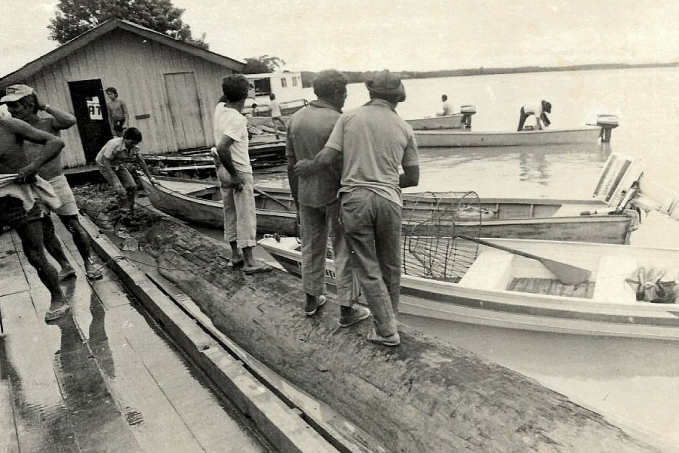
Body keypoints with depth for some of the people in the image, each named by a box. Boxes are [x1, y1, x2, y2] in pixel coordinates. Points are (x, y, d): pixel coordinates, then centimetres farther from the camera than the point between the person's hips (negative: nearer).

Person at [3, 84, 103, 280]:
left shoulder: (49, 123, -4)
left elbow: (70, 120, -25)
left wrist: (45, 107, -15)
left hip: (56, 182, -4)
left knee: (74, 226, 1)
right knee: (45, 231, 10)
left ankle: (88, 263, 16)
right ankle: (65, 267, 24)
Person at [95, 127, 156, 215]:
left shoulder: (135, 147, -15)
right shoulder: (115, 144, -35)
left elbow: (141, 162, -2)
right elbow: (106, 161, -32)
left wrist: (150, 178, 0)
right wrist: (114, 181, -34)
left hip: (118, 165, 6)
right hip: (105, 165, -6)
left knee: (132, 186, -5)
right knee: (120, 191, -18)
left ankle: (131, 211, 12)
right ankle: (125, 214, -4)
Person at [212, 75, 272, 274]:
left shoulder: (219, 109, 1)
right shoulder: (237, 120, -23)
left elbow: (223, 98, 30)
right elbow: (222, 148, -32)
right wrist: (234, 175, -24)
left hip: (223, 169, 9)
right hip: (240, 171, -9)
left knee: (230, 213, 15)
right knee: (246, 216, -2)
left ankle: (236, 255, 26)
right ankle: (249, 261, 3)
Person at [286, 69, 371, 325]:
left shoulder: (296, 119, 1)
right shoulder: (339, 122, -18)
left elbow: (292, 163, 5)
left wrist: (296, 197, 15)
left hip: (308, 195, 6)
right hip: (336, 196, -6)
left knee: (312, 247, 19)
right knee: (345, 252, 5)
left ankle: (312, 300, 33)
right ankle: (347, 310, 14)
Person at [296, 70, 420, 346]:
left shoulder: (350, 118, 3)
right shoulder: (404, 129, 7)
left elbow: (326, 158, -4)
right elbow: (413, 178, 11)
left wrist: (306, 168, 16)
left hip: (354, 199, -1)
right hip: (388, 200, 2)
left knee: (368, 269, 7)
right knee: (390, 264, 19)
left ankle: (387, 330, 11)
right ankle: (390, 315, 36)